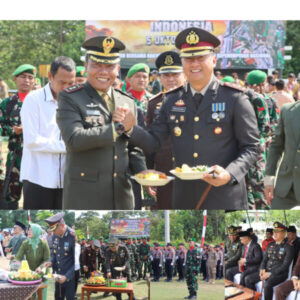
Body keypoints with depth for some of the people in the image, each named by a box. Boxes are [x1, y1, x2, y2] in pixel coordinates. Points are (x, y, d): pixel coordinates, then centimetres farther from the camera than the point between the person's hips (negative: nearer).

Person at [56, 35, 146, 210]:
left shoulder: (128, 103, 15)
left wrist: (141, 171, -1)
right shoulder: (70, 98, -2)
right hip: (84, 197, -5)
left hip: (122, 195, 5)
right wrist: (118, 127, -15)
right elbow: (74, 139, -18)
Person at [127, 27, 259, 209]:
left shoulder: (235, 99, -2)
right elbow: (153, 143, 7)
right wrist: (130, 127, -11)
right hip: (185, 199, 3)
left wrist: (230, 174, -19)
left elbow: (251, 148, -2)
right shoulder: (171, 101, 8)